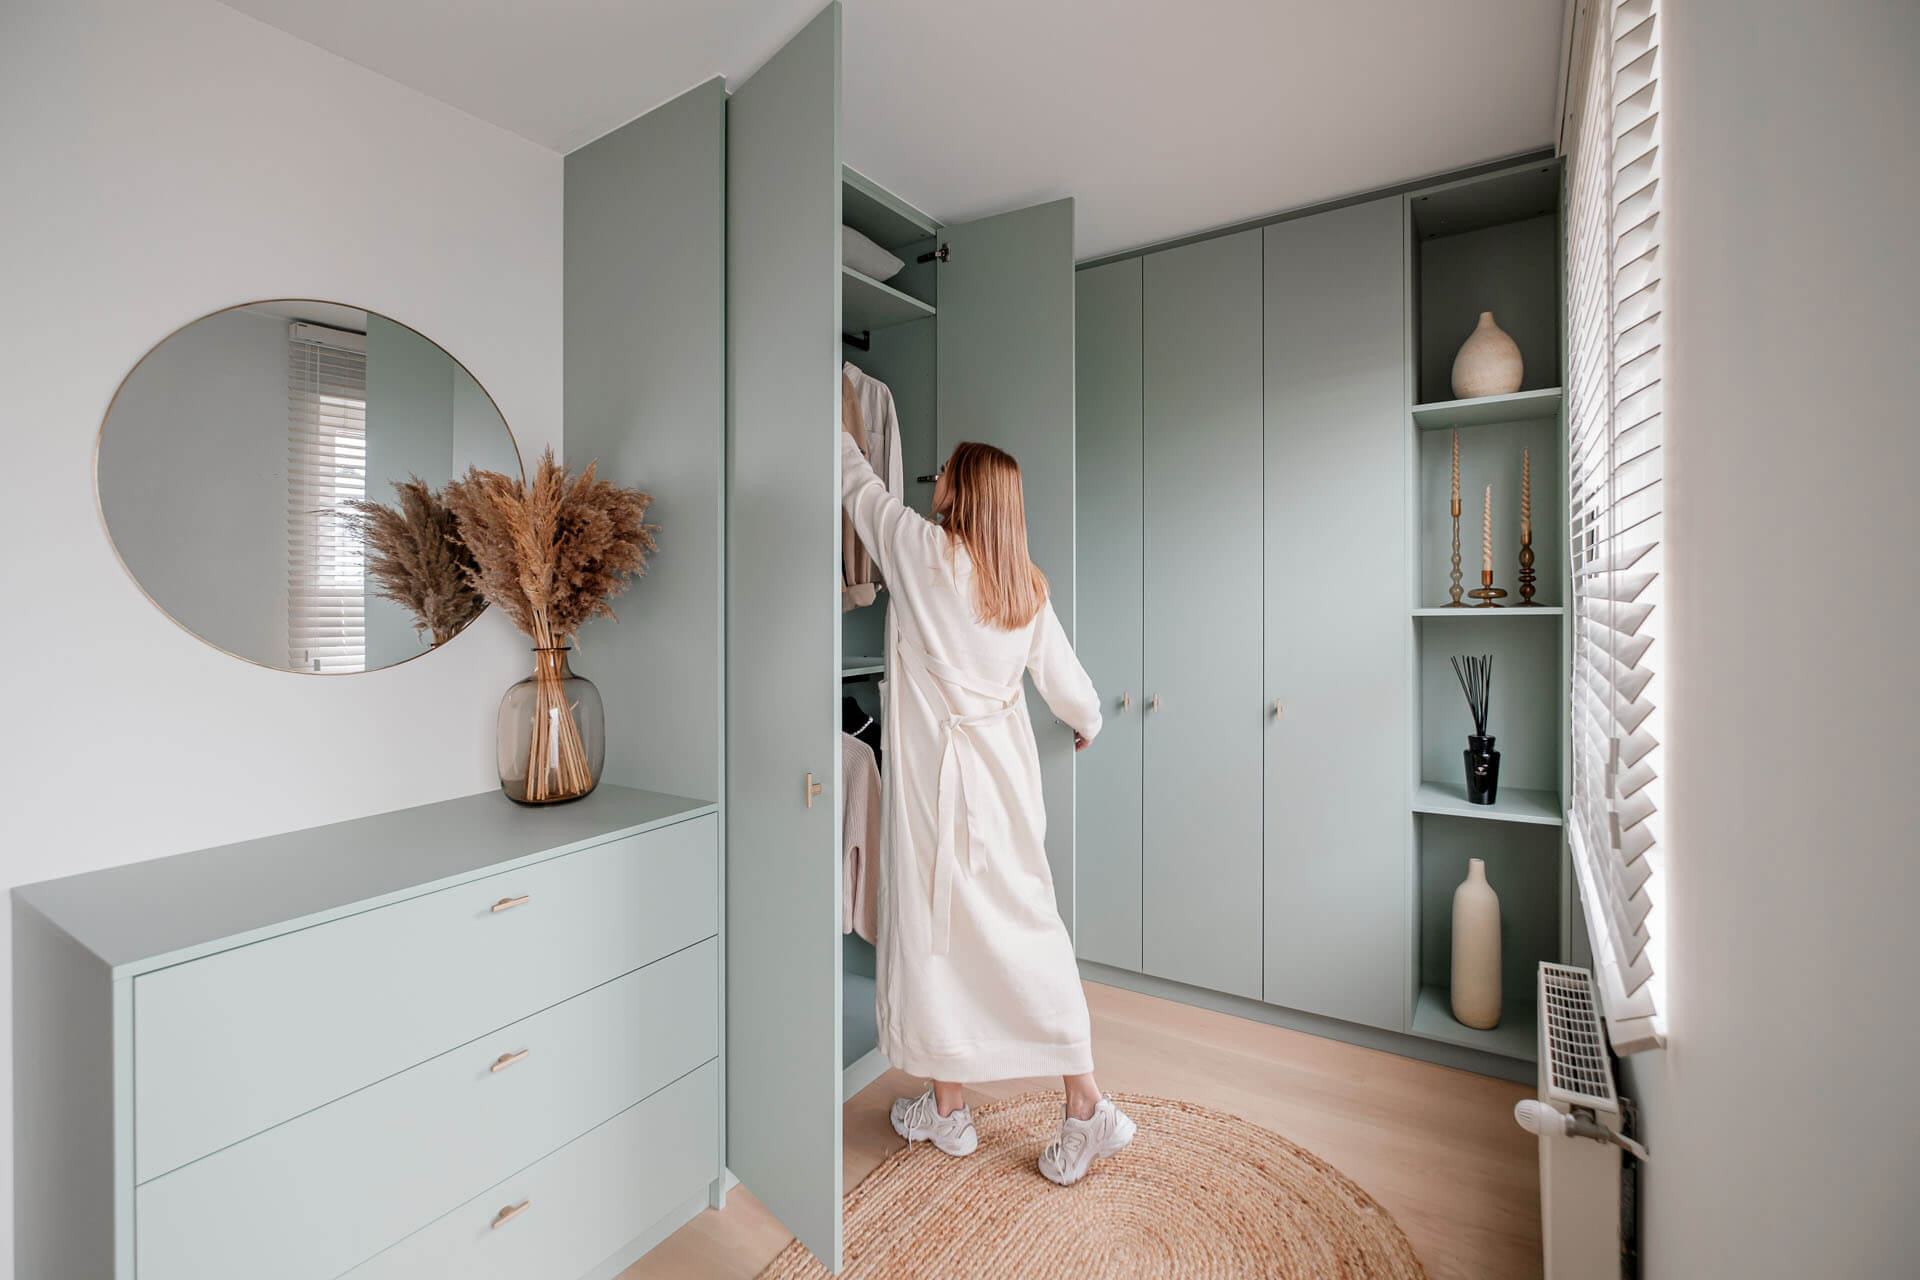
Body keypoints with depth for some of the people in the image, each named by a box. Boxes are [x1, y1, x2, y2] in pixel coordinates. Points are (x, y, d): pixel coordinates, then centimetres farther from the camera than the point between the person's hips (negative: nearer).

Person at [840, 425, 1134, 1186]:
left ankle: (947, 1110, 27)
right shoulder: (1027, 586, 5)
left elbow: (859, 484, 7)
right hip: (1006, 773, 6)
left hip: (937, 775, -5)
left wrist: (835, 431, 27)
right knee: (1024, 925, 12)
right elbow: (1067, 683, 11)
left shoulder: (922, 550, -9)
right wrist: (1087, 724, 33)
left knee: (933, 929, 9)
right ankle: (1085, 1108, 20)